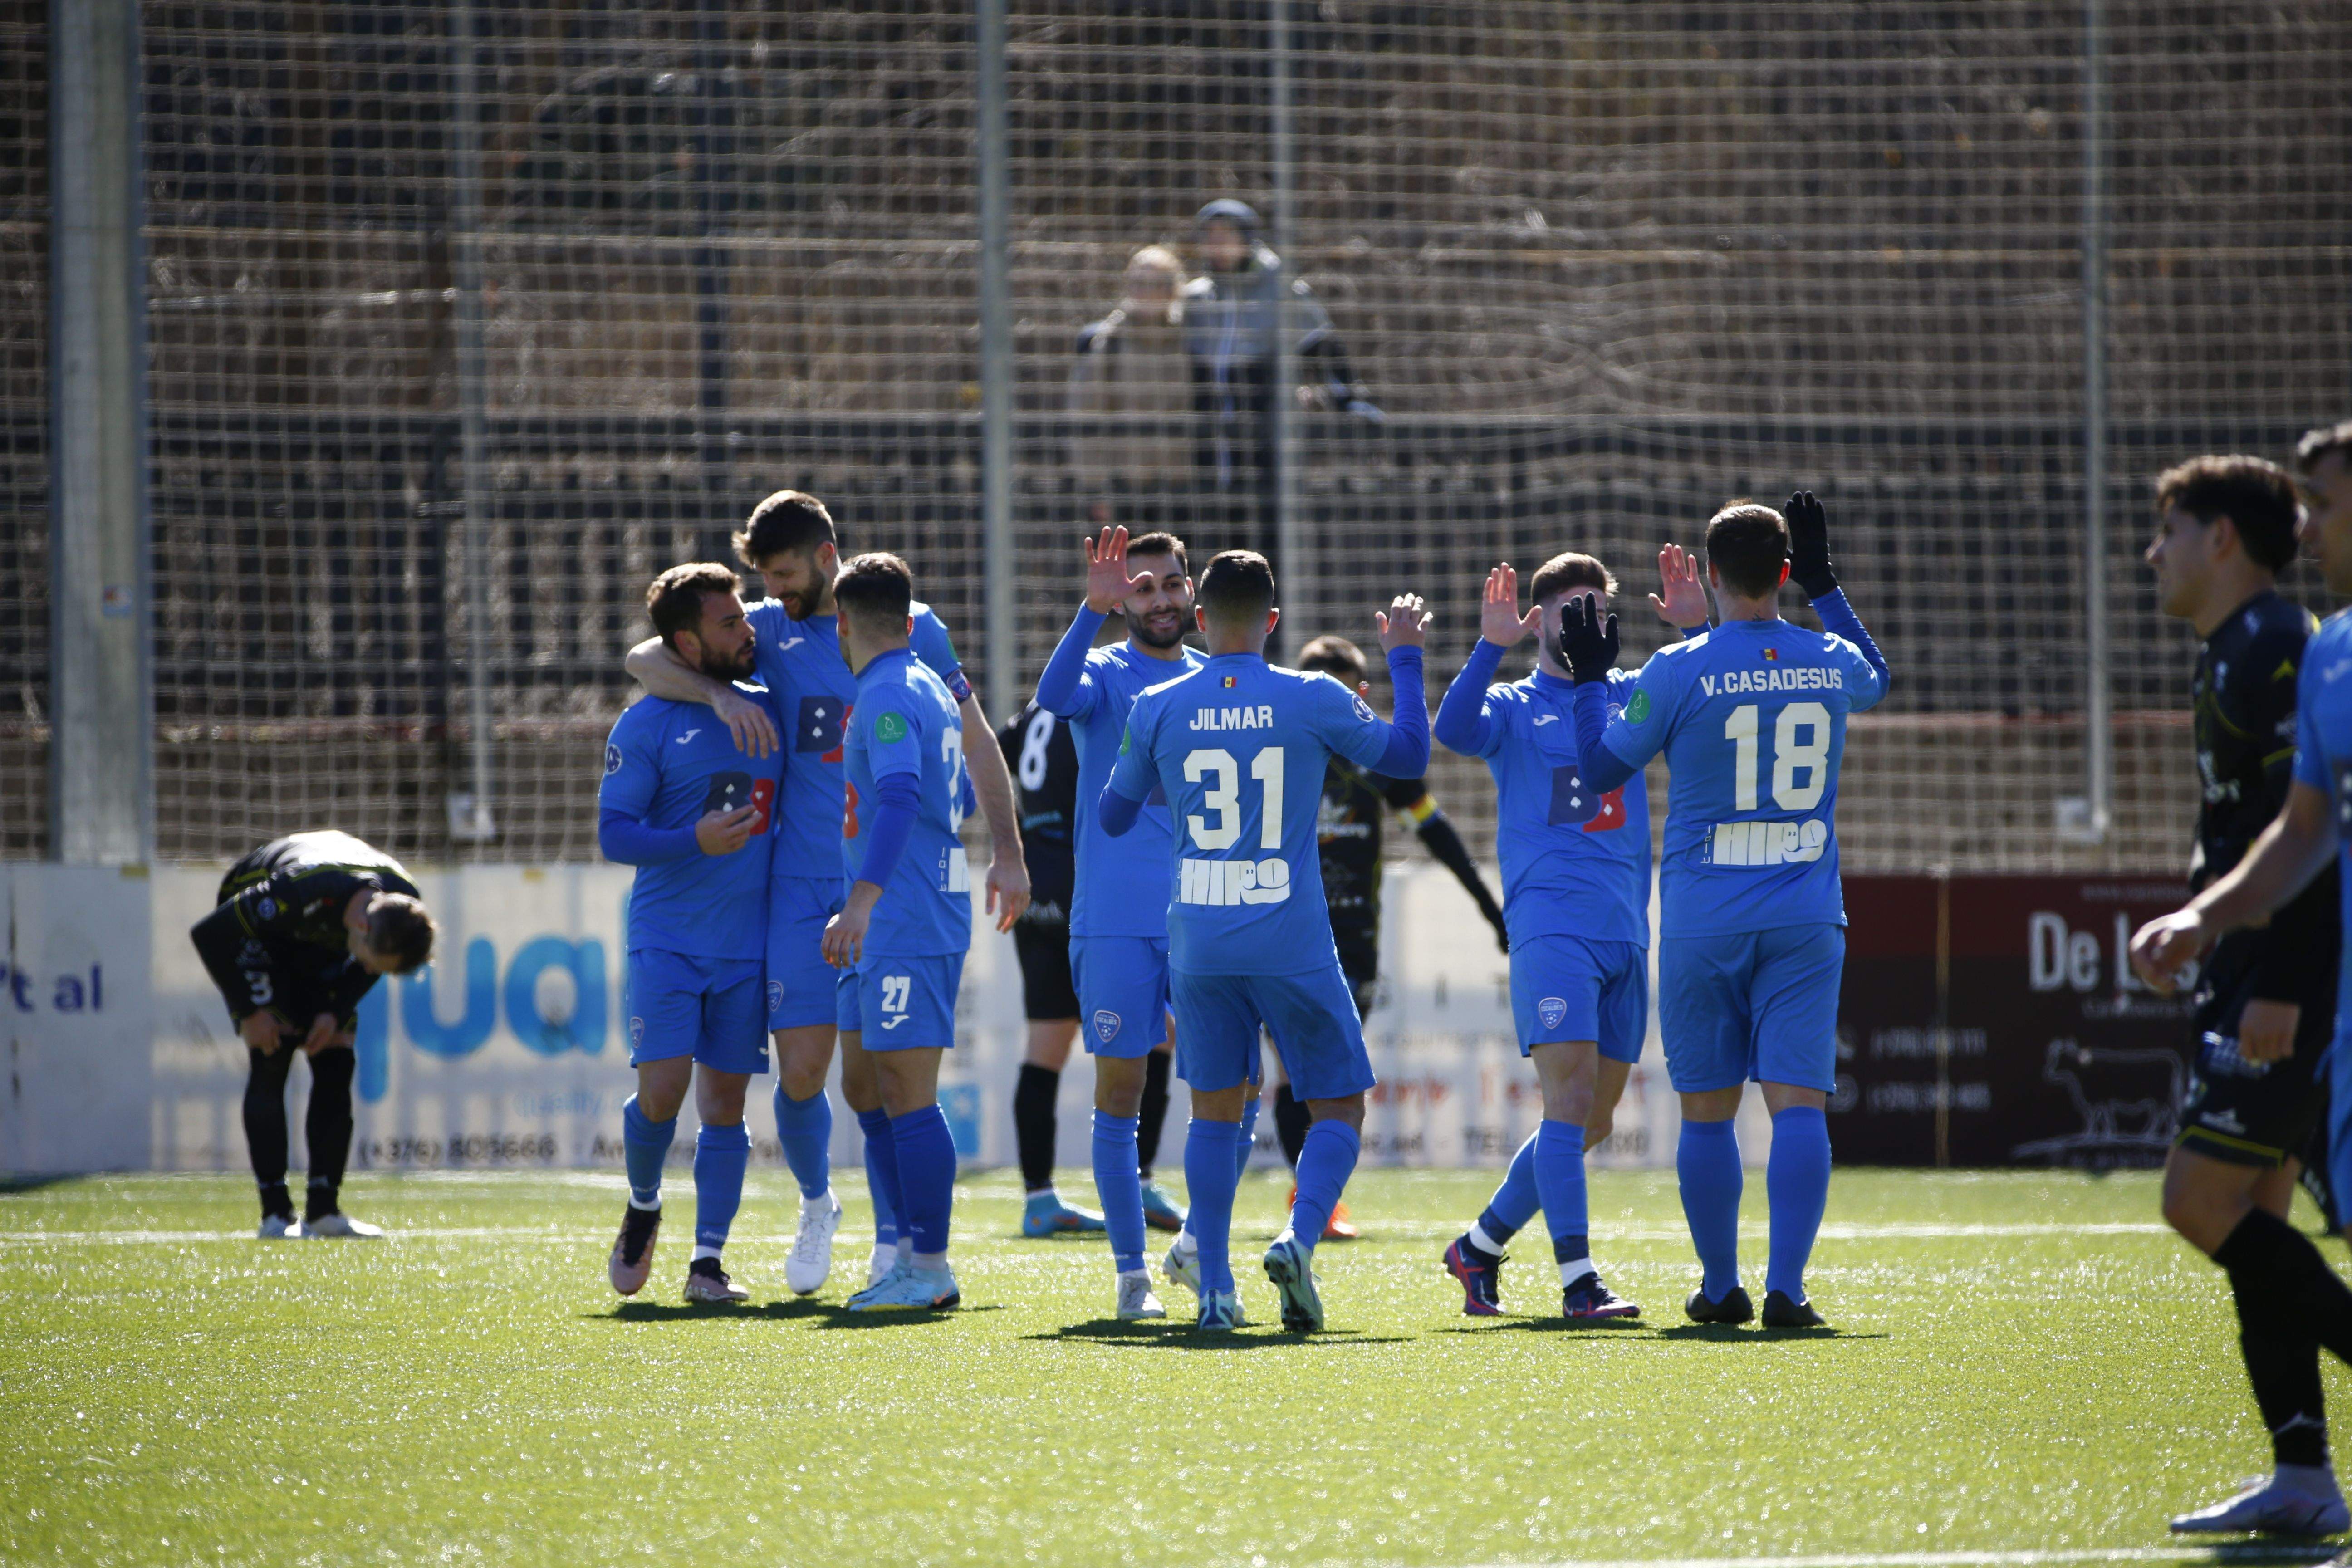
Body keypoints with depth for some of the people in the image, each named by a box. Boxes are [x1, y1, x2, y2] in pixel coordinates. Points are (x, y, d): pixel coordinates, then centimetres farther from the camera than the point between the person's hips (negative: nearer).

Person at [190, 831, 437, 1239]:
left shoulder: (404, 907, -26)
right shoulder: (301, 892, -43)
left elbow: (373, 967, -1)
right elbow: (209, 934, -32)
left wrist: (337, 1010, -16)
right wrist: (249, 1012, -26)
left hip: (323, 940, 5)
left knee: (337, 1064, -7)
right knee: (271, 1063, -17)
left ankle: (324, 1209, -3)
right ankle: (276, 1213, -17)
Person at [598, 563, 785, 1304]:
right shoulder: (646, 726, -4)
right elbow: (613, 832, -7)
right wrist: (695, 841, -22)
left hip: (748, 946, 4)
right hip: (667, 938, -4)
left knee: (724, 1102, 1)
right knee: (662, 1090, -12)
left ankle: (708, 1257, 6)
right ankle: (642, 1208, 17)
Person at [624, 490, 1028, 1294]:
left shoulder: (913, 630, 4)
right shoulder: (770, 630, 8)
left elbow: (977, 742, 10)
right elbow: (645, 660, 6)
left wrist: (1006, 850, 4)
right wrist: (721, 693, -12)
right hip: (802, 886, 2)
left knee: (868, 1077, -7)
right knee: (801, 1070, -2)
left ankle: (895, 1243, 4)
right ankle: (815, 1205, 25)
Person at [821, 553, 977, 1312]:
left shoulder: (887, 697, -13)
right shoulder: (930, 688, 18)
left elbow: (899, 796, -28)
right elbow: (957, 799, 31)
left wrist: (862, 899, -38)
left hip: (905, 926, -10)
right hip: (913, 921, 10)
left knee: (909, 1093, -8)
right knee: (871, 1082, 15)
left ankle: (931, 1271, -7)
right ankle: (912, 1253, 18)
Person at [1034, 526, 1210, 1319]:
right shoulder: (1106, 674, 2)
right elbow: (1055, 695, -20)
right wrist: (1093, 610, -35)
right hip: (1115, 920, -2)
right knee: (1119, 1092, -1)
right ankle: (1132, 1273, 5)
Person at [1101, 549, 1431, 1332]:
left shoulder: (1157, 710, 0)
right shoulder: (1313, 701, -5)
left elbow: (1113, 816, 13)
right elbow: (1409, 755, 11)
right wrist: (1405, 657, 23)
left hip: (1197, 945, 2)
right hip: (1293, 945, -2)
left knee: (1215, 1111, 13)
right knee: (1340, 1108, 7)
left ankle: (1213, 1285, 4)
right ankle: (1299, 1239, -18)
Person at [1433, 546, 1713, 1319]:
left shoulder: (1630, 697, 17)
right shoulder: (1513, 705, 6)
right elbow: (1453, 730, -14)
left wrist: (1696, 630, -8)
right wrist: (1491, 646, -24)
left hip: (1627, 935, 5)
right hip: (1551, 928, -5)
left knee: (1594, 1118, 8)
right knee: (1571, 1097, -16)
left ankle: (1481, 1244, 23)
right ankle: (1578, 1278, -17)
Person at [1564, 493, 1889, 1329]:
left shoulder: (1678, 671, -8)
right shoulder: (1831, 664, 2)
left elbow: (1600, 768, 4)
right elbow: (1875, 681, 29)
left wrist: (1590, 678, 18)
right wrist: (1824, 585, 33)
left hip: (1703, 925, -1)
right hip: (1806, 917, 1)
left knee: (1707, 1112, 9)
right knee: (1799, 1102, -5)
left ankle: (1721, 1288, 16)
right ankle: (1786, 1286, -17)